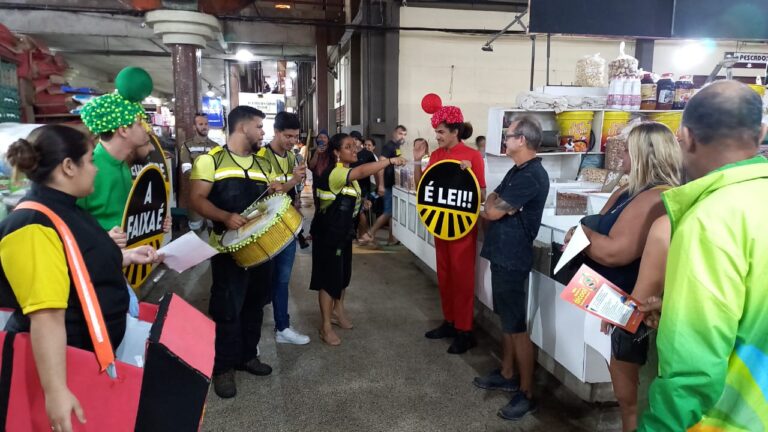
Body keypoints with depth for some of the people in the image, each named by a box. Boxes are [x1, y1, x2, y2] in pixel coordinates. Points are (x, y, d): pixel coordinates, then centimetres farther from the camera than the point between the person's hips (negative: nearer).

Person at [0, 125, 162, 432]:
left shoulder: (65, 210, 5)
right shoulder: (34, 225, -28)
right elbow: (47, 315, -34)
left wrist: (128, 256, 13)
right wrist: (55, 391, -36)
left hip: (91, 350, 10)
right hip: (63, 360, -10)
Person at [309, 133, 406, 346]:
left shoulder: (348, 173, 9)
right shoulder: (333, 173, -23)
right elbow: (363, 171, -41)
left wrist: (361, 201, 6)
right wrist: (390, 160, -41)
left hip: (342, 231, 9)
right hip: (327, 234, -9)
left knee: (343, 273, 18)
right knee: (329, 277, -4)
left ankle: (337, 310, 38)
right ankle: (326, 327, 6)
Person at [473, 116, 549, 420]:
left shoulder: (532, 176, -20)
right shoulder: (518, 171, 13)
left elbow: (494, 211, -20)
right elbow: (498, 212, 18)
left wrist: (490, 200, 0)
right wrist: (491, 204, 0)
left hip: (513, 258, -10)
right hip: (503, 254, 10)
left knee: (517, 327, -2)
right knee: (507, 321, 19)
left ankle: (526, 393, 10)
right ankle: (507, 375, 33)